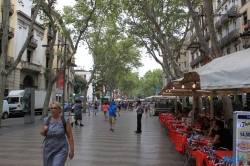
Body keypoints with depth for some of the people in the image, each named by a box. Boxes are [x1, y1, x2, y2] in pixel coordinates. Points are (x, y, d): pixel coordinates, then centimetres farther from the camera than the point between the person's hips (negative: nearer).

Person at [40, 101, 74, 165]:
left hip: (61, 150, -4)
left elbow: (70, 137, -8)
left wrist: (71, 150, -8)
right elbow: (42, 133, 12)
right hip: (48, 149, 4)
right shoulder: (46, 120, -3)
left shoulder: (65, 121, -12)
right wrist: (44, 130, -11)